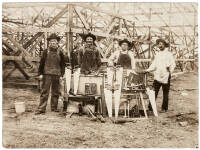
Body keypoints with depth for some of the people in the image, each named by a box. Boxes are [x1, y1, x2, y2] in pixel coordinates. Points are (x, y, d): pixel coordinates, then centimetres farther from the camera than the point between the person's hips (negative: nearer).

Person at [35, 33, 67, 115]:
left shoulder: (60, 52, 7)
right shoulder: (46, 52, 4)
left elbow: (63, 64, 11)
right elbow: (41, 63, 6)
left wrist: (61, 74, 4)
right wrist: (40, 73, 1)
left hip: (56, 75, 2)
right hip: (47, 74, -2)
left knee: (55, 92, 8)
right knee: (44, 91, -3)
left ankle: (54, 107, 18)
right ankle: (41, 108, -2)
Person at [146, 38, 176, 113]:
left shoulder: (169, 54, 3)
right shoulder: (157, 55, 17)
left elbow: (173, 64, -2)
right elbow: (153, 65, 16)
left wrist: (170, 70, -17)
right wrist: (147, 70, 3)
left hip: (166, 77, -3)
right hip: (157, 76, 4)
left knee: (165, 93, 4)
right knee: (154, 92, -5)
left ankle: (164, 108, 13)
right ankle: (150, 107, -4)